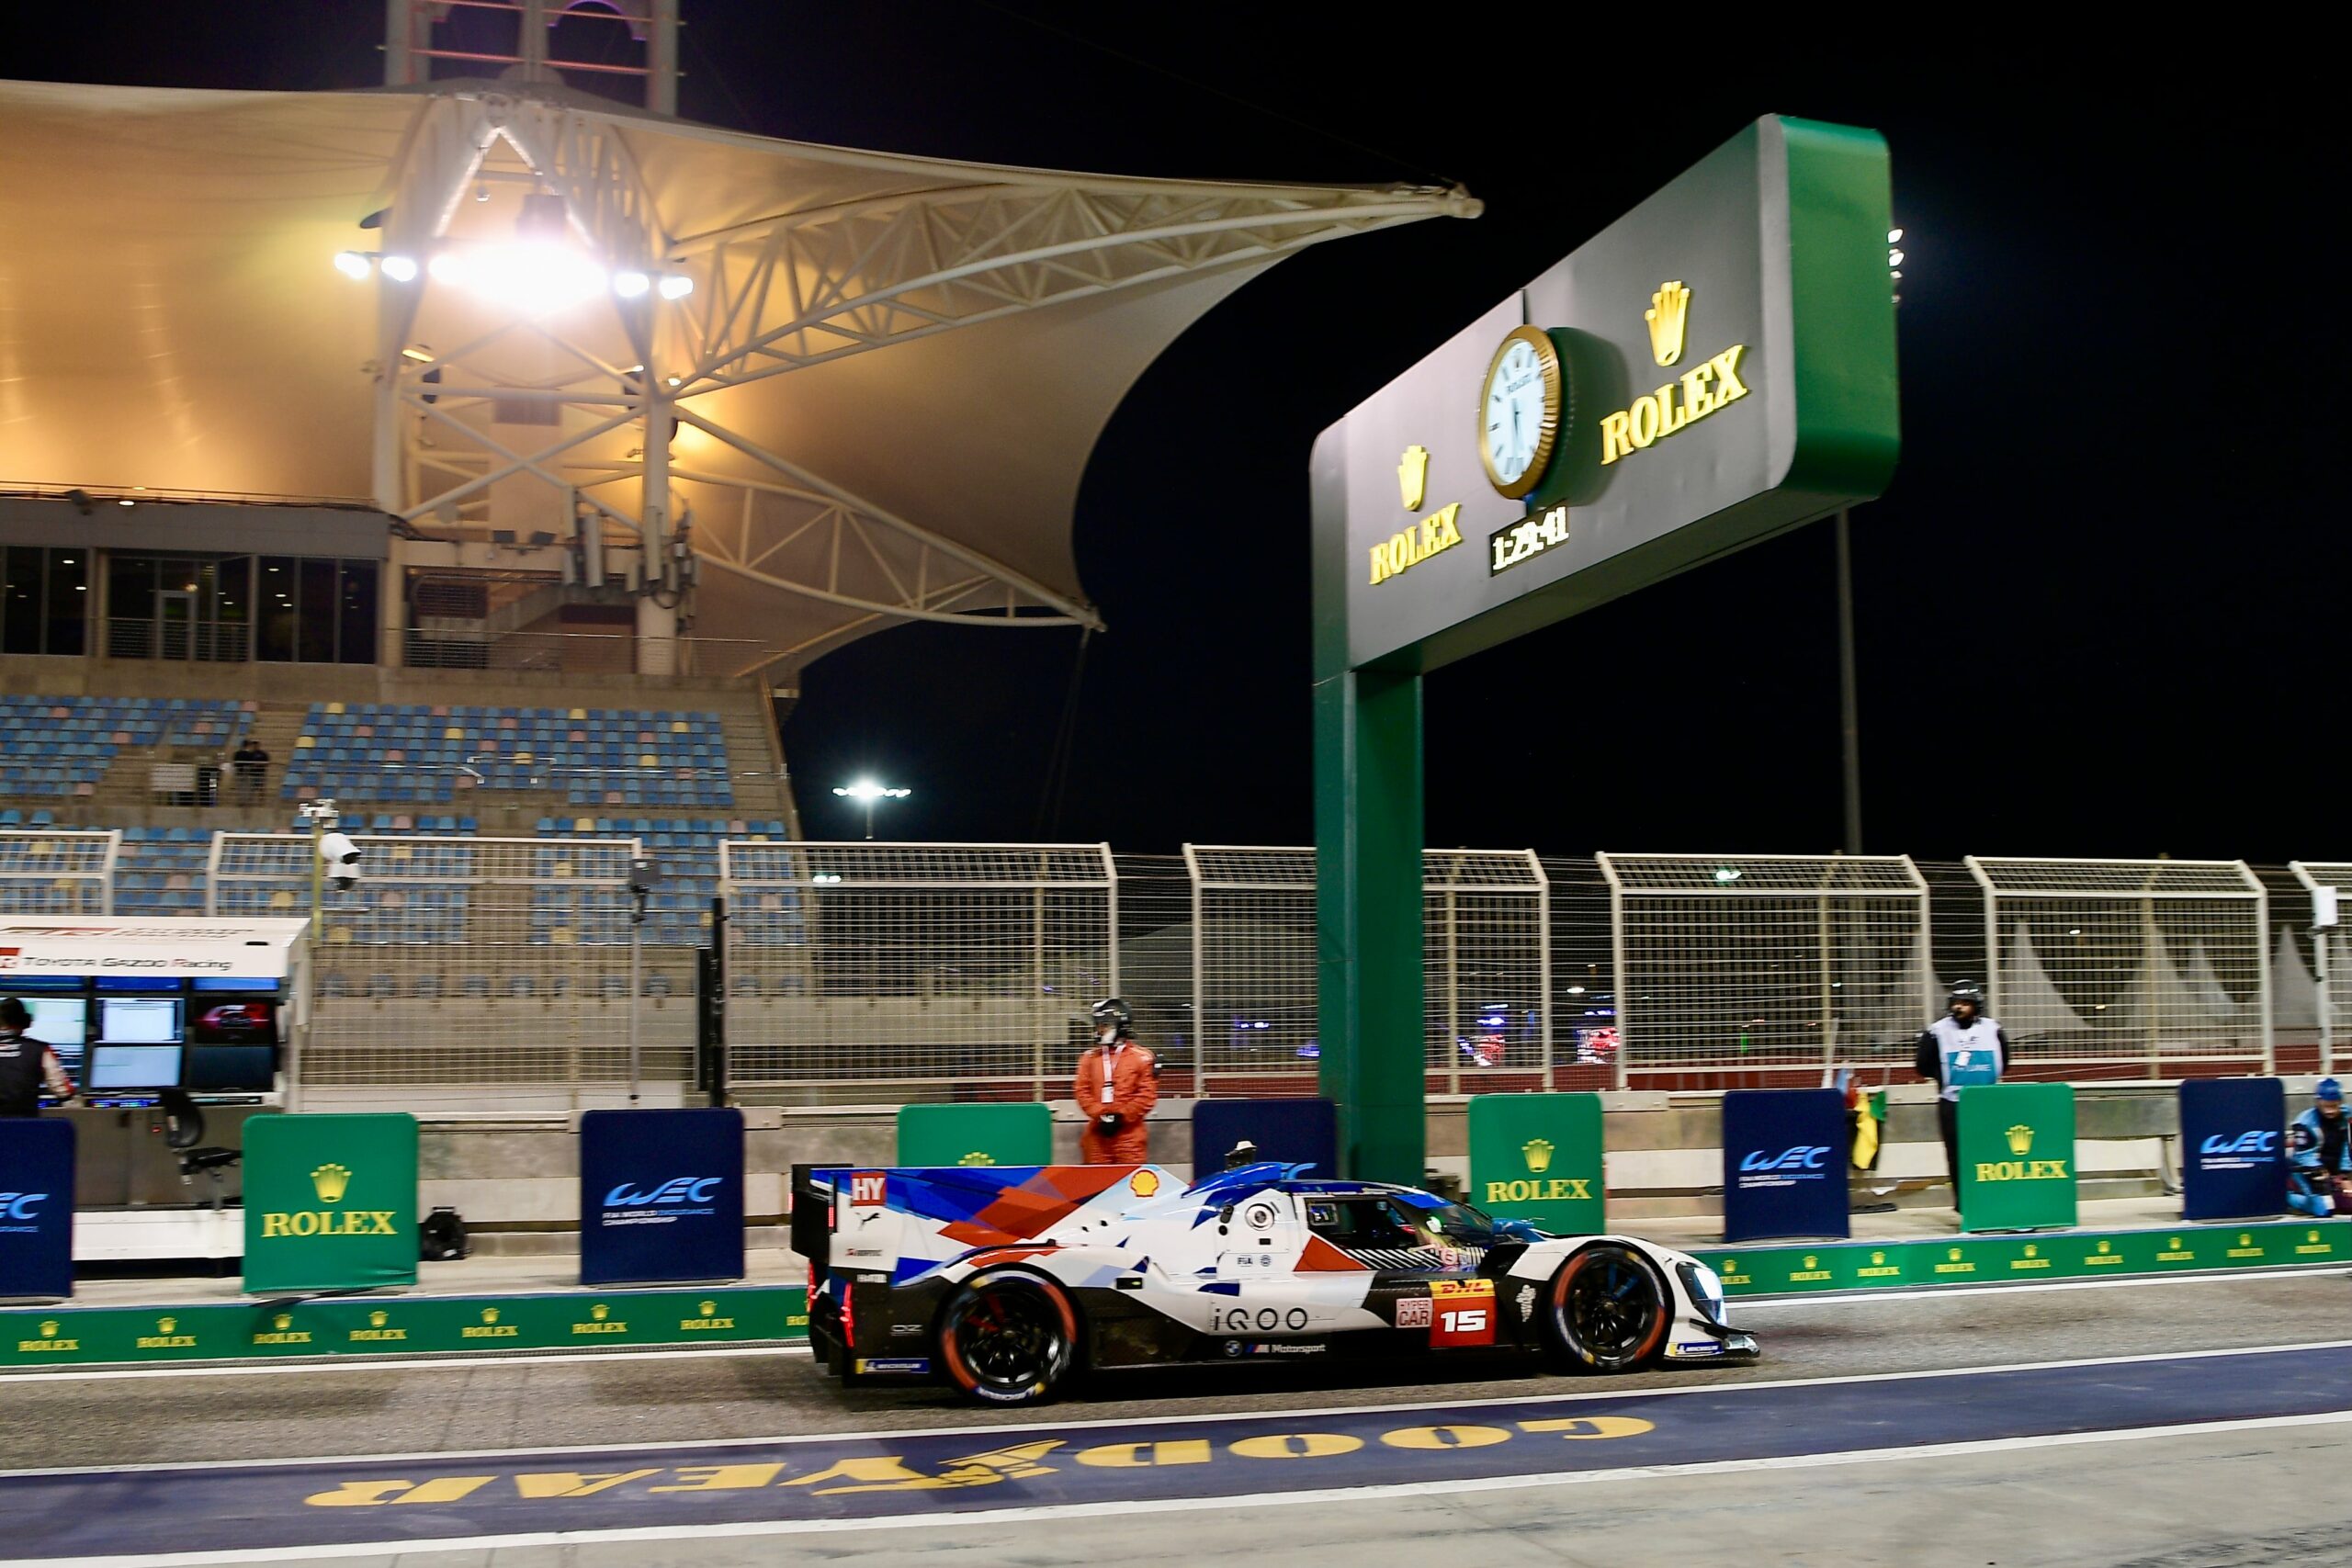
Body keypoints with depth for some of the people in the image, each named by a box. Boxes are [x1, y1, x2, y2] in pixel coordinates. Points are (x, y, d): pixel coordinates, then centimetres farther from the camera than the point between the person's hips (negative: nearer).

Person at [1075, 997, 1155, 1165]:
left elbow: (1148, 1094, -6)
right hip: (1097, 1133, 3)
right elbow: (1083, 1091, 4)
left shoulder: (1141, 1057, -2)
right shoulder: (1090, 1057, 9)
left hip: (1129, 1134, -3)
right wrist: (1100, 1116, -9)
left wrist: (1122, 1116, -11)